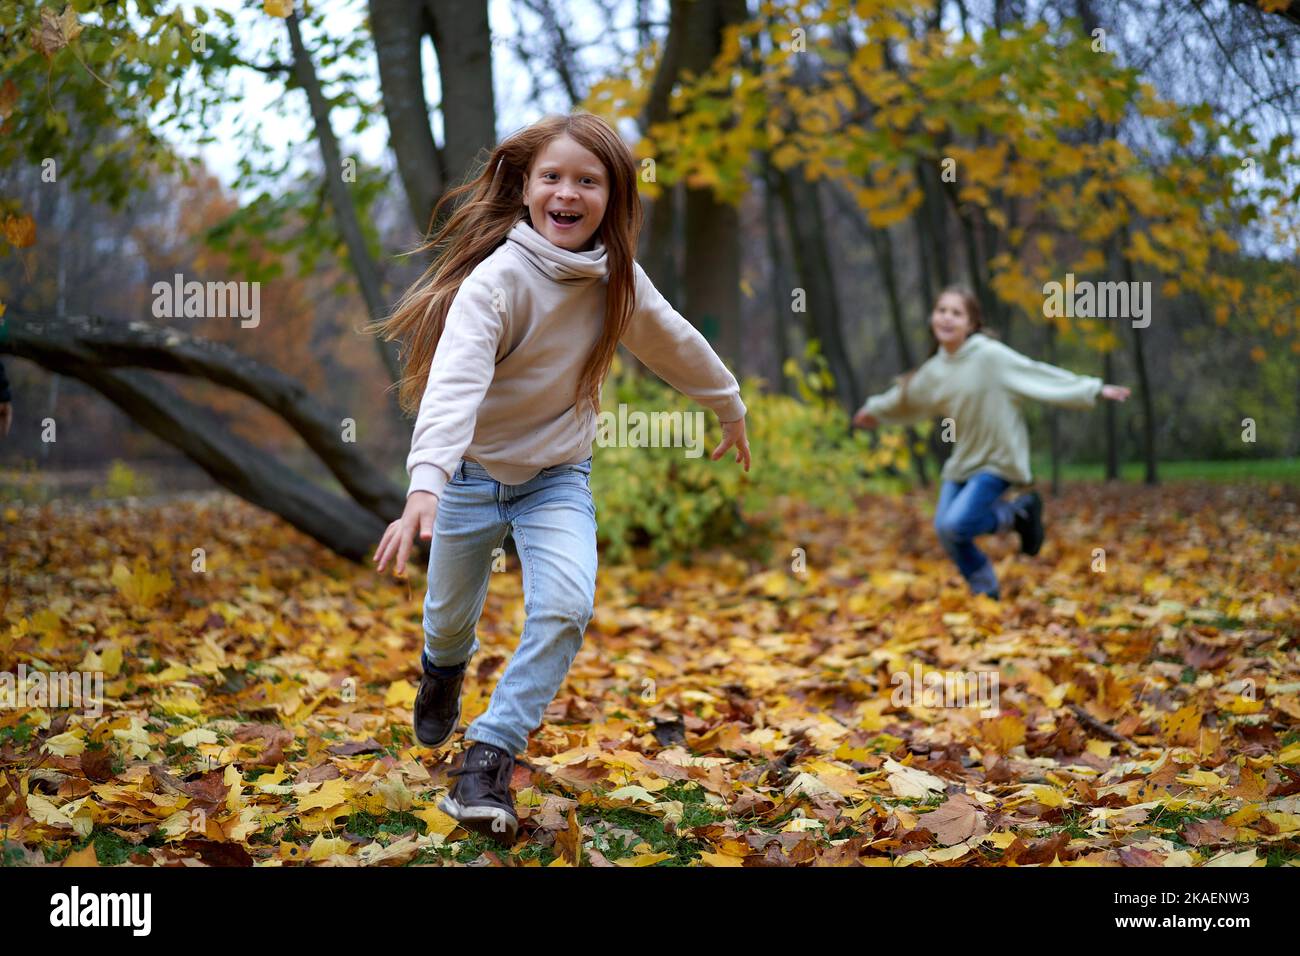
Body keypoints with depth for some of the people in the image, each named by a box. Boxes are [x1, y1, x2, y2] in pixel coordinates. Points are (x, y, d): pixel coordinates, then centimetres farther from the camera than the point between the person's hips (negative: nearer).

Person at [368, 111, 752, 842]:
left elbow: (675, 343, 10)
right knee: (451, 615, 14)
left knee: (567, 608, -20)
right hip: (473, 472, -3)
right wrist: (424, 488, -54)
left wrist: (731, 407, 24)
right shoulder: (497, 279, -26)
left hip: (558, 475, 3)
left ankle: (488, 759, -10)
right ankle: (444, 670, 52)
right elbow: (453, 383, -40)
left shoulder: (616, 279, -9)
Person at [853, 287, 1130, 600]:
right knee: (945, 529, 1)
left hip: (997, 461, -6)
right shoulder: (934, 370, 2)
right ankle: (985, 592, 22)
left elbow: (1038, 375, -14)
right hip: (962, 461, 6)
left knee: (955, 525, -20)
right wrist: (875, 409, 38)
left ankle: (1019, 513, 6)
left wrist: (1093, 389, -15)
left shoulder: (990, 355, -16)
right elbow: (906, 398, 22)